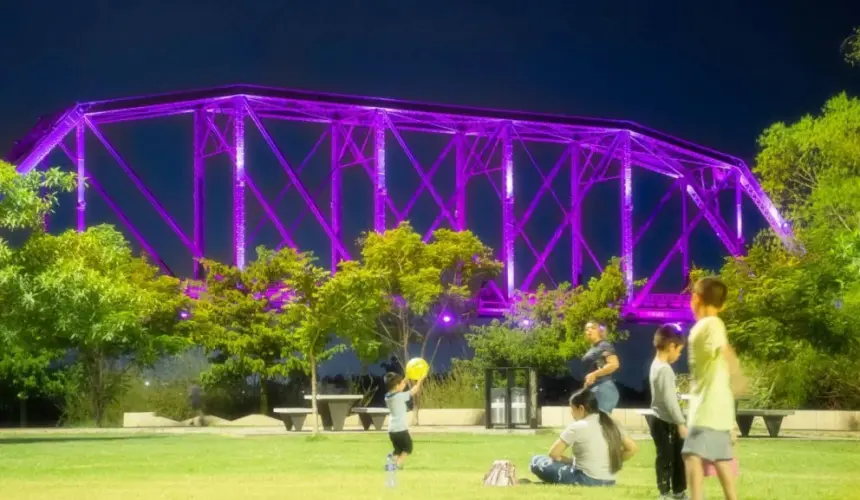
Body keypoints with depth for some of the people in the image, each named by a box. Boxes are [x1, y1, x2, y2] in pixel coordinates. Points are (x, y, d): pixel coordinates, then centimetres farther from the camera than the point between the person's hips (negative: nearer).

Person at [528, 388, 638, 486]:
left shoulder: (577, 427, -10)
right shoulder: (612, 424, 7)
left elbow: (554, 453, -9)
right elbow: (632, 448, 7)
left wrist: (569, 460, 9)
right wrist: (613, 463, 12)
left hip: (586, 480, -7)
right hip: (609, 482, 7)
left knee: (537, 461, 5)